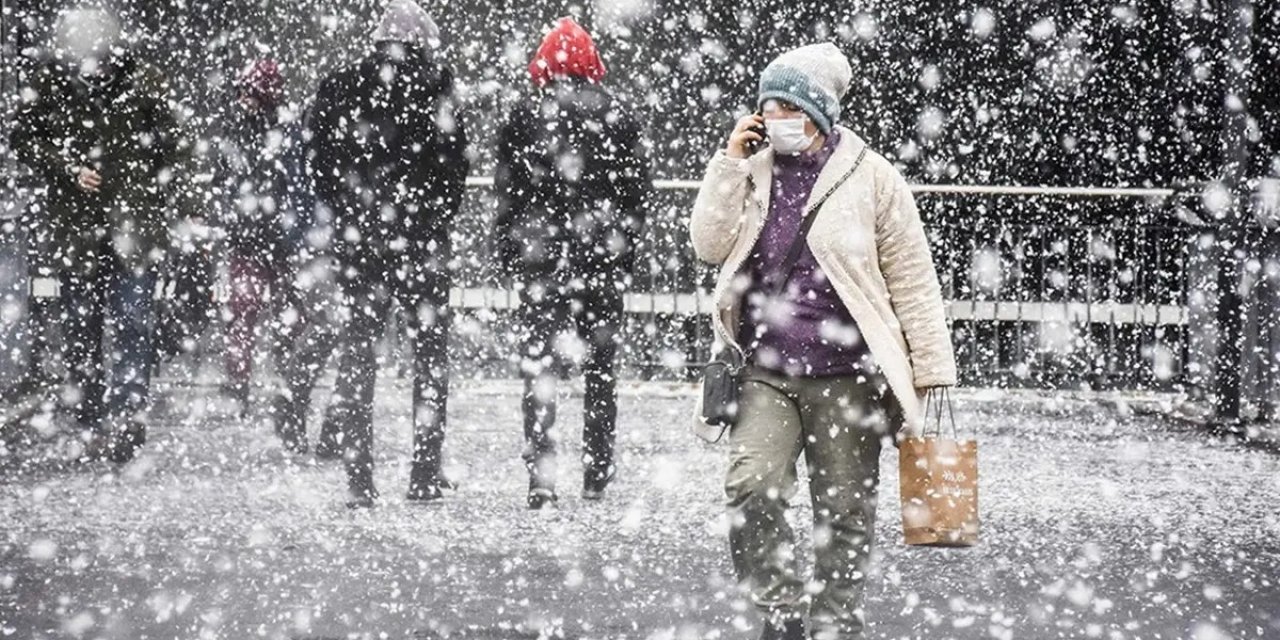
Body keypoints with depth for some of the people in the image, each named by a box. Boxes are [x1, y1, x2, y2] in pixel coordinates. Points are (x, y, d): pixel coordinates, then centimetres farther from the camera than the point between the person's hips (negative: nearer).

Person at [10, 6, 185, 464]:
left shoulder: (142, 83, -5)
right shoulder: (48, 81, -3)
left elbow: (169, 151, 3)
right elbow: (21, 139, 4)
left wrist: (160, 212, 0)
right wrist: (66, 169, -11)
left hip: (135, 220, -2)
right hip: (75, 221, 2)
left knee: (132, 322, -12)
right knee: (78, 327, 5)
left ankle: (125, 418, -14)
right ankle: (91, 427, 12)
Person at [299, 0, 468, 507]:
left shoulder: (338, 88, 4)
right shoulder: (430, 86, -7)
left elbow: (318, 161, 5)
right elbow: (453, 157, -7)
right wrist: (441, 214, 7)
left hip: (356, 237, 3)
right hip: (420, 238, -3)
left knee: (356, 347, 8)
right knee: (430, 348, 8)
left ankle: (358, 479, 4)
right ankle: (425, 473, 5)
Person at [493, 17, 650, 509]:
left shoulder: (524, 118, -2)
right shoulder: (619, 118, 1)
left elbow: (508, 194, 0)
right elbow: (637, 191, 4)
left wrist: (509, 255, 8)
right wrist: (626, 251, 12)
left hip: (541, 262, -1)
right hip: (605, 261, 2)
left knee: (539, 367, 0)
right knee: (601, 366, 11)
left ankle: (541, 480, -7)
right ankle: (597, 473, 14)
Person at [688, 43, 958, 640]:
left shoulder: (870, 176, -3)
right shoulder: (754, 173, 9)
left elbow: (913, 281, -1)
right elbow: (709, 245, 0)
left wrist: (933, 373, -3)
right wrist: (730, 162, -5)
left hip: (846, 377, -2)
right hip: (765, 373, 2)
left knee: (844, 512, 5)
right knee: (750, 489, -16)